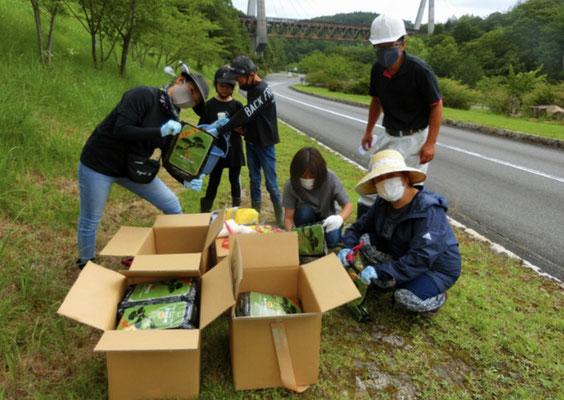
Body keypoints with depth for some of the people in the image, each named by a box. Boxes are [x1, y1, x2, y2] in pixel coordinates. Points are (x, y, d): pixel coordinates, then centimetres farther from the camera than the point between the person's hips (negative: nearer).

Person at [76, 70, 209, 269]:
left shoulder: (173, 120, 2)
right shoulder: (144, 95, -21)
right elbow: (121, 130, -30)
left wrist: (185, 179, -15)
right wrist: (160, 131, -34)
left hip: (132, 169, 7)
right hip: (98, 165, -7)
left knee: (172, 205, 3)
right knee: (90, 222, 5)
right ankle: (86, 267, 30)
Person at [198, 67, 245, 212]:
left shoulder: (237, 105, 1)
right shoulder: (209, 105, -2)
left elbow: (244, 129, -1)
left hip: (234, 151, 1)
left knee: (235, 180, 14)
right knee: (213, 182, 5)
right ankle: (204, 213, 15)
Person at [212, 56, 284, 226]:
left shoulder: (263, 91, -22)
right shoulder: (252, 87, 5)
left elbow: (245, 115, -23)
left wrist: (220, 130, -17)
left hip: (265, 143, -8)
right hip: (251, 142, 8)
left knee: (271, 183, 0)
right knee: (254, 179, 14)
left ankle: (281, 217, 17)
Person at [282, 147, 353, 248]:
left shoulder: (330, 178, -24)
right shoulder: (290, 185, -24)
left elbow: (349, 206, -24)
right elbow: (288, 217, -20)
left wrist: (340, 218, -47)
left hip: (328, 218, 0)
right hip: (306, 217, 0)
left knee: (331, 240, -28)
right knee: (305, 211, -33)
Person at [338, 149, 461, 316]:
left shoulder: (429, 210, -30)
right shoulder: (383, 203, -7)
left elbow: (422, 258, -36)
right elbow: (359, 226, 2)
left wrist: (380, 270, -36)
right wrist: (347, 248, -20)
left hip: (437, 269, -6)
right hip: (401, 255, 6)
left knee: (406, 297, -31)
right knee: (366, 240, -12)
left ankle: (437, 297, 2)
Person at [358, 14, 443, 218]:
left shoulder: (420, 70, -19)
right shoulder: (377, 69, -2)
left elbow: (437, 106, -13)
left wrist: (430, 143, -18)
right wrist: (369, 131, 18)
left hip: (415, 138, -6)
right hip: (389, 136, 6)